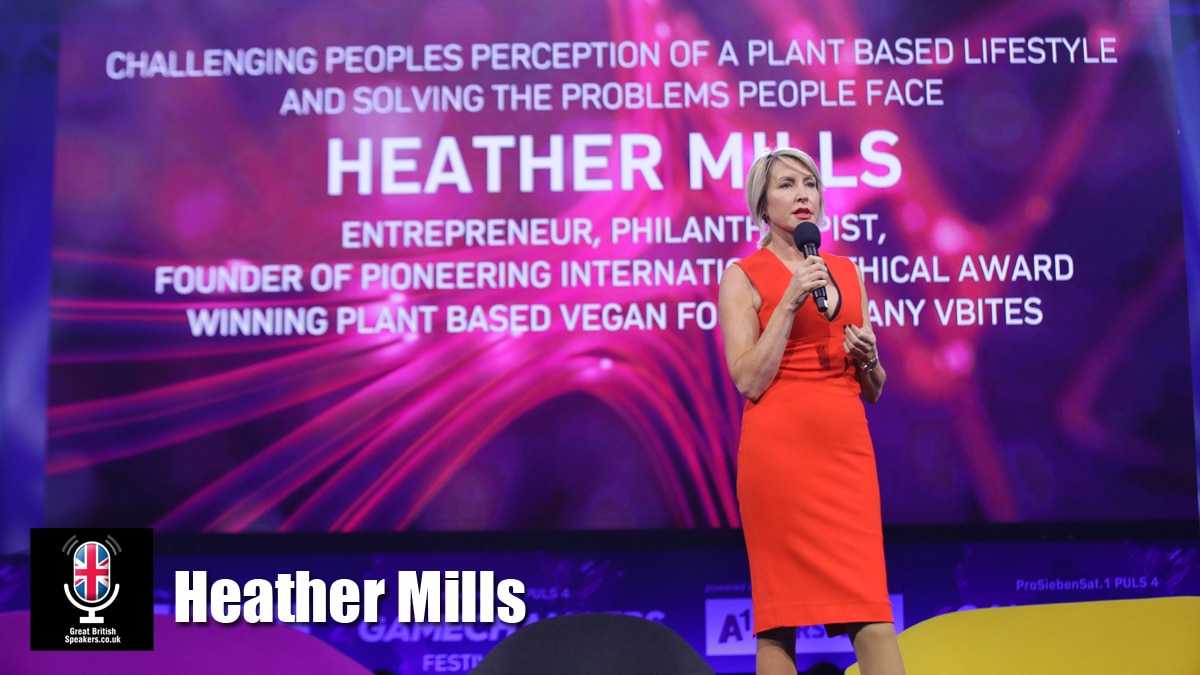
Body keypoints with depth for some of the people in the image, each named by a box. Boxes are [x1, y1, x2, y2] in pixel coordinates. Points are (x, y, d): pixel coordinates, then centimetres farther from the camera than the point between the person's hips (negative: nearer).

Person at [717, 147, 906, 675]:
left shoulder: (848, 273, 16)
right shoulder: (742, 277, 2)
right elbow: (749, 381, -10)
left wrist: (867, 357, -2)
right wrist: (790, 301, -12)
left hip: (847, 448, 4)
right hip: (778, 447, -4)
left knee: (869, 603, -2)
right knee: (779, 611, -1)